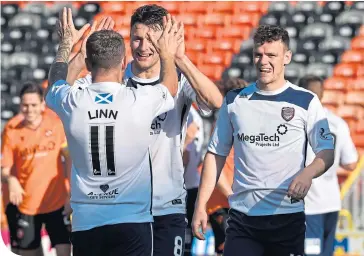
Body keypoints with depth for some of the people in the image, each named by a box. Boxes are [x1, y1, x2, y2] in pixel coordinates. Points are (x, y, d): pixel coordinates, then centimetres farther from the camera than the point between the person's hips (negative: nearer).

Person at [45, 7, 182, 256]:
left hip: (85, 223, 2)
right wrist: (168, 55, 35)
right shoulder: (142, 101, -8)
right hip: (132, 221, -2)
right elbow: (170, 87, 17)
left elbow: (56, 81, 23)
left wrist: (66, 46, 39)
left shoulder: (72, 102, -4)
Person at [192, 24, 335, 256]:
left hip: (288, 217, -2)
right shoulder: (235, 100, 10)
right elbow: (216, 154, 13)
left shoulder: (305, 102, 1)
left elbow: (326, 152, -2)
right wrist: (201, 205, 5)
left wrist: (307, 174, -24)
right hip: (242, 217, 2)